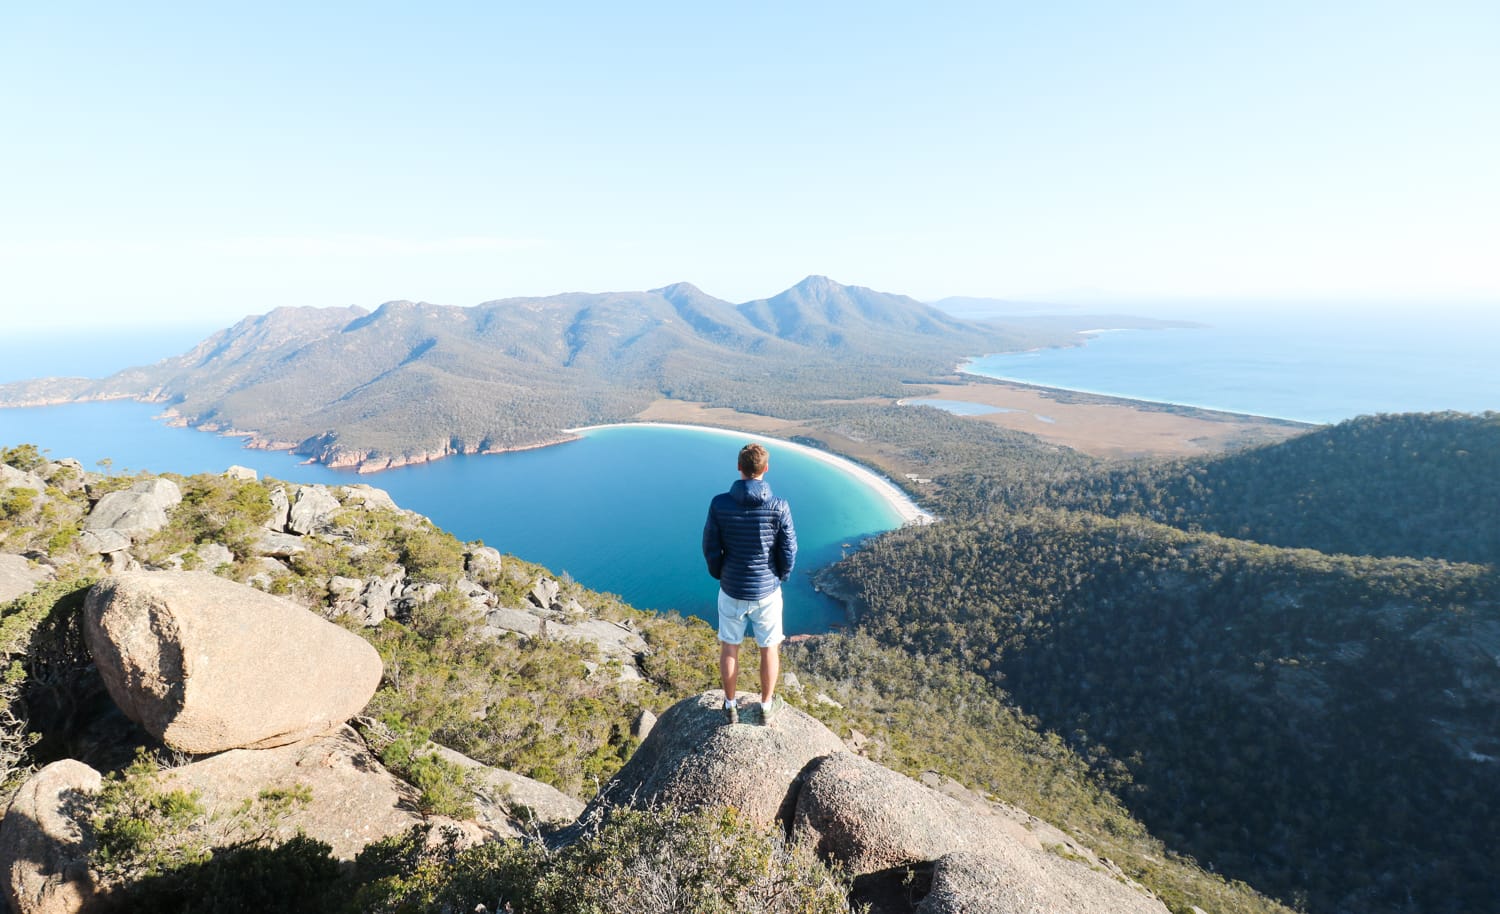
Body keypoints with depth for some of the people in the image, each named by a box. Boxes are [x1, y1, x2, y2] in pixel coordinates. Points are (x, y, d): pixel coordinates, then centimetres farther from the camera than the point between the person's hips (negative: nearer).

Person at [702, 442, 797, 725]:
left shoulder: (719, 504, -16)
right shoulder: (779, 507, -17)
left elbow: (711, 548, -8)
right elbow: (788, 553, -10)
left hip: (732, 590, 1)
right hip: (767, 591, 0)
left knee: (729, 647, 20)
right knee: (769, 649, 19)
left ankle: (731, 706, 35)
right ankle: (767, 706, 34)